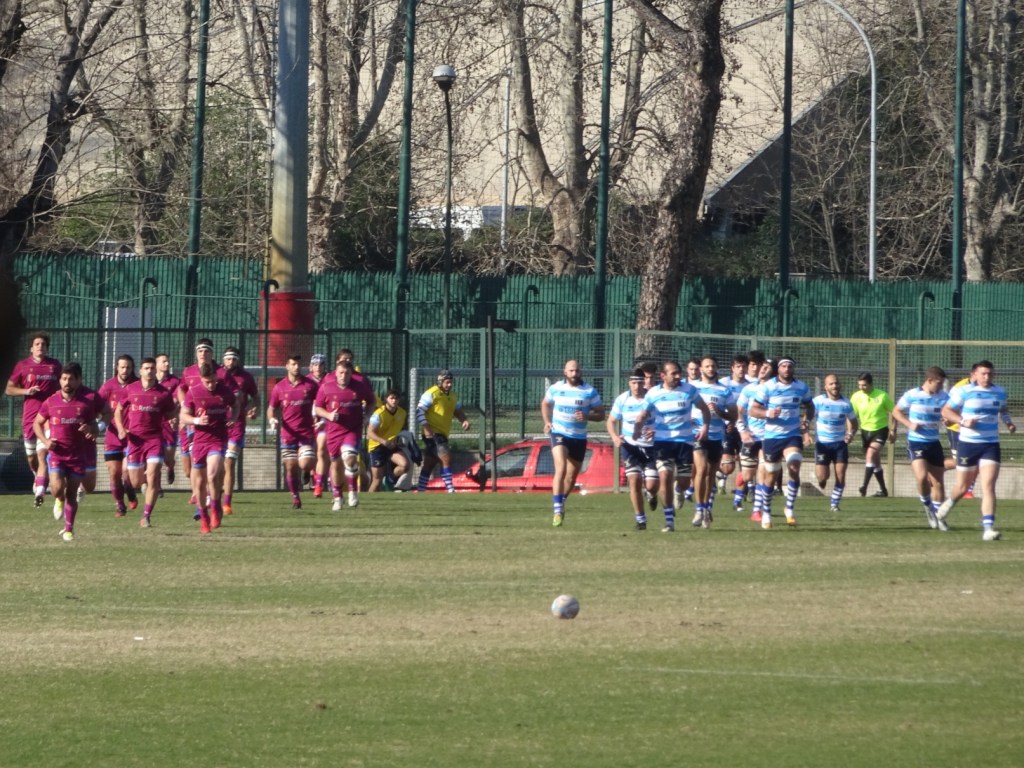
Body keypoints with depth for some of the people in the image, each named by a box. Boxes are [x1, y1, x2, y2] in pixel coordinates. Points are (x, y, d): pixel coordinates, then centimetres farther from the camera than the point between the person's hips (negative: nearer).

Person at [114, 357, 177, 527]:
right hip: (134, 439, 1)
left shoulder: (163, 393, 2)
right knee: (135, 483, 5)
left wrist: (177, 408, -11)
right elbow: (118, 411, 14)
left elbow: (169, 414, 12)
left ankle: (146, 516, -7)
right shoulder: (130, 390, 4)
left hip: (155, 438, -1)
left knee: (153, 478, -14)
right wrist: (121, 429, -2)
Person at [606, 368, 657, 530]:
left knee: (652, 485, -7)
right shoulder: (622, 400, -3)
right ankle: (640, 519, 2)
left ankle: (650, 496, 33)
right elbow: (611, 421, 6)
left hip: (651, 446, -1)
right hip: (630, 445, 1)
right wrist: (614, 436, -13)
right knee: (634, 480, -12)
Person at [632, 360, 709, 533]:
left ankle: (678, 491, 44)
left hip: (684, 441, 1)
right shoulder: (653, 394, -3)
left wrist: (705, 426, -6)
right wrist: (637, 430, -13)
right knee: (665, 477, -17)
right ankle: (669, 521, -10)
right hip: (663, 441, -1)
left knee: (684, 481, 3)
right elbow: (643, 416, 6)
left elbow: (704, 408, 10)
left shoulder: (689, 390, -3)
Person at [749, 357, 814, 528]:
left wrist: (806, 419, -3)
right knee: (772, 476, 6)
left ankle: (790, 508, -4)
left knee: (794, 469, -19)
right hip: (772, 436, -1)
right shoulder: (767, 387, -5)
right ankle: (766, 513, 24)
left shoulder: (801, 388, 3)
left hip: (793, 436, 1)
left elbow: (809, 406, 19)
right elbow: (753, 410, -5)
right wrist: (768, 413, -25)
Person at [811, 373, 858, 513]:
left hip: (840, 443, 2)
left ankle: (834, 504, 6)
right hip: (822, 443, -2)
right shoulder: (818, 401, -6)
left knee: (841, 475, -7)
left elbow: (853, 422, 12)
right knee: (822, 478, -6)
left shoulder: (845, 403, 1)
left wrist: (851, 434, -8)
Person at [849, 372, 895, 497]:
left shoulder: (882, 396, -12)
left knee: (870, 455, -23)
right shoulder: (856, 397, -5)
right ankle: (883, 490, 24)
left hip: (880, 430, -4)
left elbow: (893, 412, -2)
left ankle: (864, 487, -28)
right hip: (865, 431, 4)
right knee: (875, 462, 12)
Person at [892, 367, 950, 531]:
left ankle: (938, 516, 18)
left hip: (934, 443, 3)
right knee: (922, 477, -22)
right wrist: (909, 424, -11)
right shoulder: (911, 395, -5)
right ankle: (927, 506, 4)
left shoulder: (943, 397, 2)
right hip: (916, 442, -3)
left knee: (938, 483, 4)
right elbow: (896, 411, 5)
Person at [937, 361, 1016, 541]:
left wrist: (1008, 421, 8)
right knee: (963, 487, 10)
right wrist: (963, 422, -18)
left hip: (991, 445, 2)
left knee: (988, 486, -12)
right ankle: (949, 503, 45)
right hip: (968, 443, -2)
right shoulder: (963, 392, -7)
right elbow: (946, 411, -3)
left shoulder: (1000, 392, 7)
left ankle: (988, 528, -16)